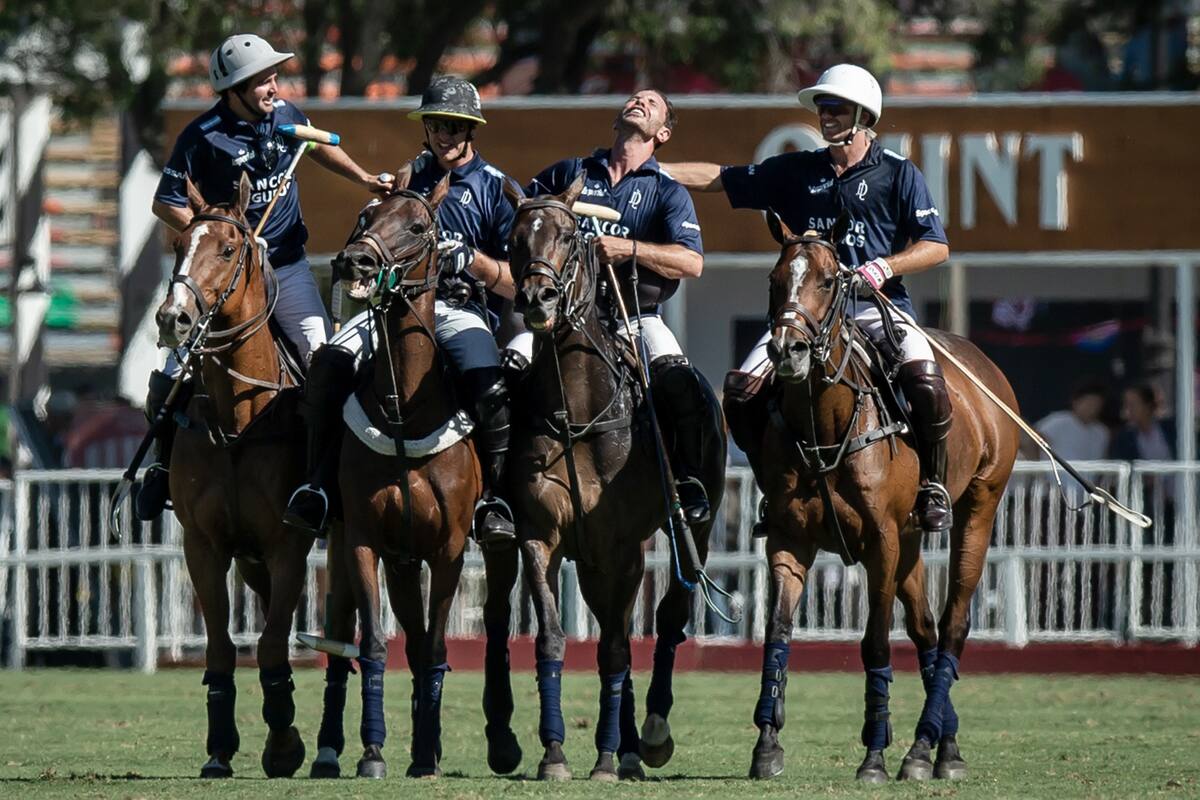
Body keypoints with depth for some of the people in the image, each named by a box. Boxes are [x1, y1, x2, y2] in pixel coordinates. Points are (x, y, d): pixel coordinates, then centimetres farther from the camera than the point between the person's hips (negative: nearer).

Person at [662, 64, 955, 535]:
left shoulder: (898, 174, 5)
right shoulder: (796, 172, 15)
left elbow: (936, 247, 1)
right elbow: (718, 179, 17)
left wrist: (886, 267, -16)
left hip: (877, 305, -4)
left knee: (925, 379, -31)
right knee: (742, 389, -15)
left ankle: (933, 486, -8)